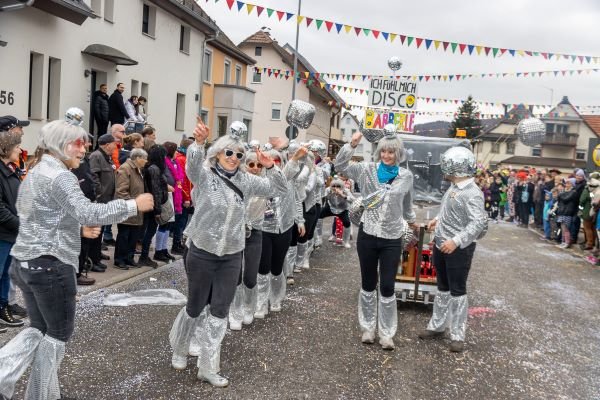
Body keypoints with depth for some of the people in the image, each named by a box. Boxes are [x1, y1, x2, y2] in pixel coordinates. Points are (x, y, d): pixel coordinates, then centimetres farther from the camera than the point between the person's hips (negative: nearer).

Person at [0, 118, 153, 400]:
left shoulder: (34, 174, 16)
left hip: (26, 261, 9)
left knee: (39, 329, 18)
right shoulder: (60, 176, -15)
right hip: (51, 264, -9)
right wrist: (133, 205, -23)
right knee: (59, 332, 8)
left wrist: (79, 230, 13)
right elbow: (87, 212, -28)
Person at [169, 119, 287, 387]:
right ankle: (179, 350, 38)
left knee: (220, 310, 5)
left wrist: (270, 168, -12)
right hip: (202, 252, -3)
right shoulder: (204, 175, -8)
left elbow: (279, 190, 6)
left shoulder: (246, 181, 3)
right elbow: (192, 164, -31)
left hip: (231, 256, 3)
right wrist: (199, 142, -51)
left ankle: (207, 368, 17)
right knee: (196, 307, 10)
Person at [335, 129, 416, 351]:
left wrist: (411, 220, 32)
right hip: (368, 235, 0)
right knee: (368, 284, 12)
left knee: (387, 287, 2)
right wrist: (352, 145, -17)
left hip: (392, 239, 0)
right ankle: (368, 327, 27)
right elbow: (339, 166, -6)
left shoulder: (406, 176, 1)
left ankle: (386, 333, 16)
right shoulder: (367, 169, -2)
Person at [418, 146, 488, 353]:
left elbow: (479, 223, -29)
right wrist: (438, 219, 13)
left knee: (457, 291, 1)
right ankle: (437, 326, 31)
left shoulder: (472, 193, -20)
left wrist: (457, 241, -35)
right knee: (443, 288, 18)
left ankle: (457, 335, 12)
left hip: (459, 249, -9)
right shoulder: (453, 187, 8)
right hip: (441, 245, 9)